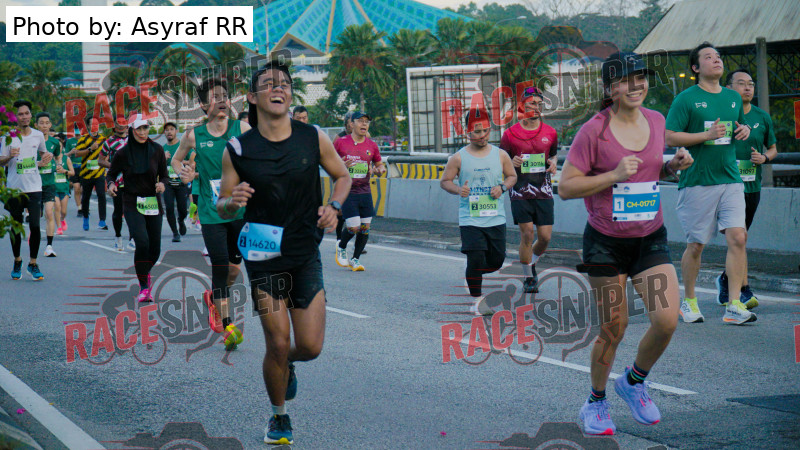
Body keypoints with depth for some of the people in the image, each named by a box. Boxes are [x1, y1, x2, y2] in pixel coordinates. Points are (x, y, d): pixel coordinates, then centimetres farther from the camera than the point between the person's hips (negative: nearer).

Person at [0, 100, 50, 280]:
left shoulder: (38, 135, 5)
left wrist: (47, 156, 0)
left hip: (34, 187, 1)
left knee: (35, 225, -8)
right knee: (15, 227, 7)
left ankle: (33, 264, 3)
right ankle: (17, 262, 24)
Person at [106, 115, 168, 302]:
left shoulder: (157, 150, 0)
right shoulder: (123, 153, -4)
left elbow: (164, 174, 9)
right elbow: (112, 173, 9)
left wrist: (162, 183, -13)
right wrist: (111, 184, -12)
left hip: (154, 203, 3)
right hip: (132, 204, -3)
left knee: (155, 249, 5)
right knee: (142, 242, -22)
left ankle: (145, 274, 38)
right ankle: (143, 287, -7)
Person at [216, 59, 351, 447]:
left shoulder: (313, 138, -2)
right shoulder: (238, 150, -6)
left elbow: (342, 176, 13)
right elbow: (221, 208, 1)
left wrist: (334, 206, -6)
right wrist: (233, 201, -22)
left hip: (306, 254, 2)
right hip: (264, 254, -1)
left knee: (311, 346, -3)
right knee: (278, 344, -3)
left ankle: (287, 363, 36)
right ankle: (278, 418, 22)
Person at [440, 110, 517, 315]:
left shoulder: (500, 155, 4)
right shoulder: (458, 158, -2)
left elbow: (512, 176, 15)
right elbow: (444, 181, 4)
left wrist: (502, 187, -6)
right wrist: (458, 190, -17)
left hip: (496, 219, 3)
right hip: (470, 219, -3)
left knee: (497, 261, 8)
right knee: (476, 259, -13)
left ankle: (474, 276, 39)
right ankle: (477, 301, 4)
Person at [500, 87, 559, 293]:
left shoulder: (550, 133, 7)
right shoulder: (510, 134, -1)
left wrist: (553, 163, 0)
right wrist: (511, 163, -14)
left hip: (543, 191, 2)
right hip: (520, 192, -2)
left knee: (545, 236, -2)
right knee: (527, 234, -7)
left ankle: (532, 263, 29)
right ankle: (528, 277, 8)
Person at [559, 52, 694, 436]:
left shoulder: (656, 121, 5)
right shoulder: (593, 131, -13)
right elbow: (566, 187, -13)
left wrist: (673, 166, 0)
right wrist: (614, 175, -22)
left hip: (651, 239, 4)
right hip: (606, 242, -4)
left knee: (667, 321, -9)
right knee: (613, 329, 1)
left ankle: (633, 382, 19)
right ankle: (595, 403, 25)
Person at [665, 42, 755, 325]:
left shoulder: (733, 97, 15)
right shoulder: (686, 99, -3)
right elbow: (670, 137, -9)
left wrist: (744, 131, 7)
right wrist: (707, 135, -17)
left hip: (730, 180, 4)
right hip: (697, 181, -4)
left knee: (737, 237, -9)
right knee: (696, 245, 3)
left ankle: (734, 306, -7)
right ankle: (688, 302, 21)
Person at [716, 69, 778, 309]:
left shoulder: (763, 118, 8)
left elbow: (773, 148, 19)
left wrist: (764, 157, -3)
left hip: (752, 187, 4)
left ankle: (726, 280, 32)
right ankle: (744, 290, -11)